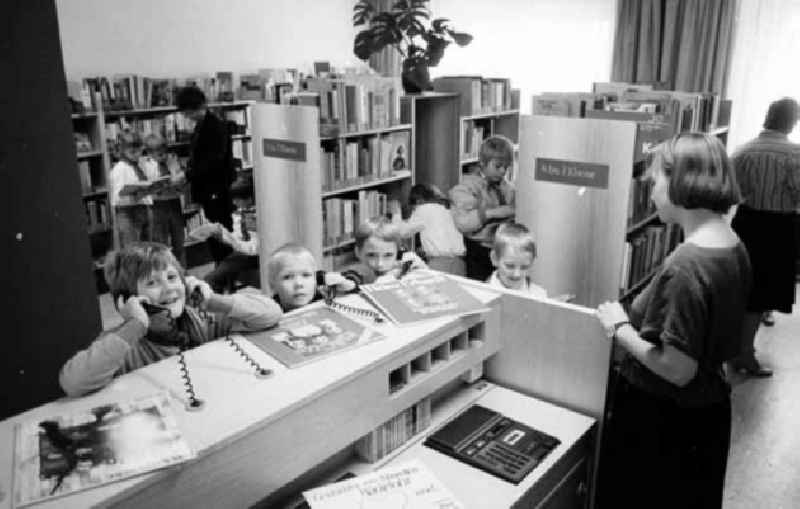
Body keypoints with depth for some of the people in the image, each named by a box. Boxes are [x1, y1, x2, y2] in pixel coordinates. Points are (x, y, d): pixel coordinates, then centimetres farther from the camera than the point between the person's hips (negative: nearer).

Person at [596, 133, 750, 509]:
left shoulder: (686, 266, -29)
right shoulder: (734, 248, 0)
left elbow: (678, 369, -26)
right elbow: (724, 344, 9)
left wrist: (620, 329, -14)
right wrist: (637, 319, 7)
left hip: (663, 422, -8)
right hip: (707, 409, 8)